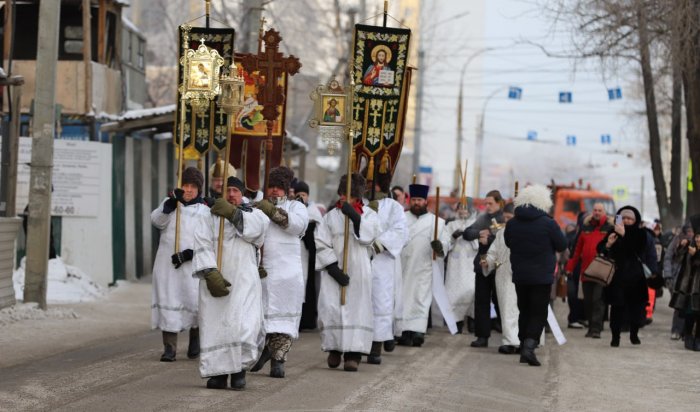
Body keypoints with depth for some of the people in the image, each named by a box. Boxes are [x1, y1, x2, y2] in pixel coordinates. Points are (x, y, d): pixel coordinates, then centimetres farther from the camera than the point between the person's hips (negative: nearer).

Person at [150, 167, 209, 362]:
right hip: (167, 264, 1)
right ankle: (169, 348, 0)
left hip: (192, 265, -1)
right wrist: (171, 202, -19)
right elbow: (157, 221, -7)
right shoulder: (170, 203, 11)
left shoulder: (204, 211, 6)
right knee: (168, 303, -3)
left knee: (194, 301, -7)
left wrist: (189, 254, -14)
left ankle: (195, 339, 19)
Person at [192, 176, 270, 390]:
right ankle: (218, 372, 5)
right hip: (215, 281, 1)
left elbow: (257, 228, -9)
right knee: (215, 325, -4)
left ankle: (240, 368, 0)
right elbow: (203, 247, -3)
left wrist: (233, 214, -16)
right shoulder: (209, 219, 11)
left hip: (244, 281, -1)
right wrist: (210, 273, -17)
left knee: (244, 324, -15)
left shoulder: (253, 215, 15)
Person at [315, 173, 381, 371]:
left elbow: (368, 235, -12)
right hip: (334, 271, 0)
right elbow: (322, 245, -1)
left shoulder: (369, 215, 7)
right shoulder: (331, 216, 7)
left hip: (358, 272, 0)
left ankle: (353, 354, -6)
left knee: (356, 309, -6)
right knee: (330, 308, -9)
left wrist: (355, 217, -23)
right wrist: (334, 269, -11)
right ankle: (334, 348, 9)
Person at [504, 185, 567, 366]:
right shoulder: (548, 223, -13)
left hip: (520, 275, 4)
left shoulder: (512, 223, 0)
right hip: (542, 276, -4)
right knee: (539, 312, -1)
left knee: (524, 311, 15)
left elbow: (508, 242, 15)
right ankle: (529, 346, -18)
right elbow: (562, 245, -4)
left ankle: (523, 349, 18)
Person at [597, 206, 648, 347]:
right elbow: (600, 249, 1)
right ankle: (615, 336, 2)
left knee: (636, 305, 1)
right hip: (616, 275, 0)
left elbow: (639, 249, -17)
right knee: (617, 305, -5)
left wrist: (624, 234, -24)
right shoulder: (613, 232, 4)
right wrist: (607, 244, -22)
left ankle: (634, 334, 19)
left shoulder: (640, 233, 1)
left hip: (634, 275, 0)